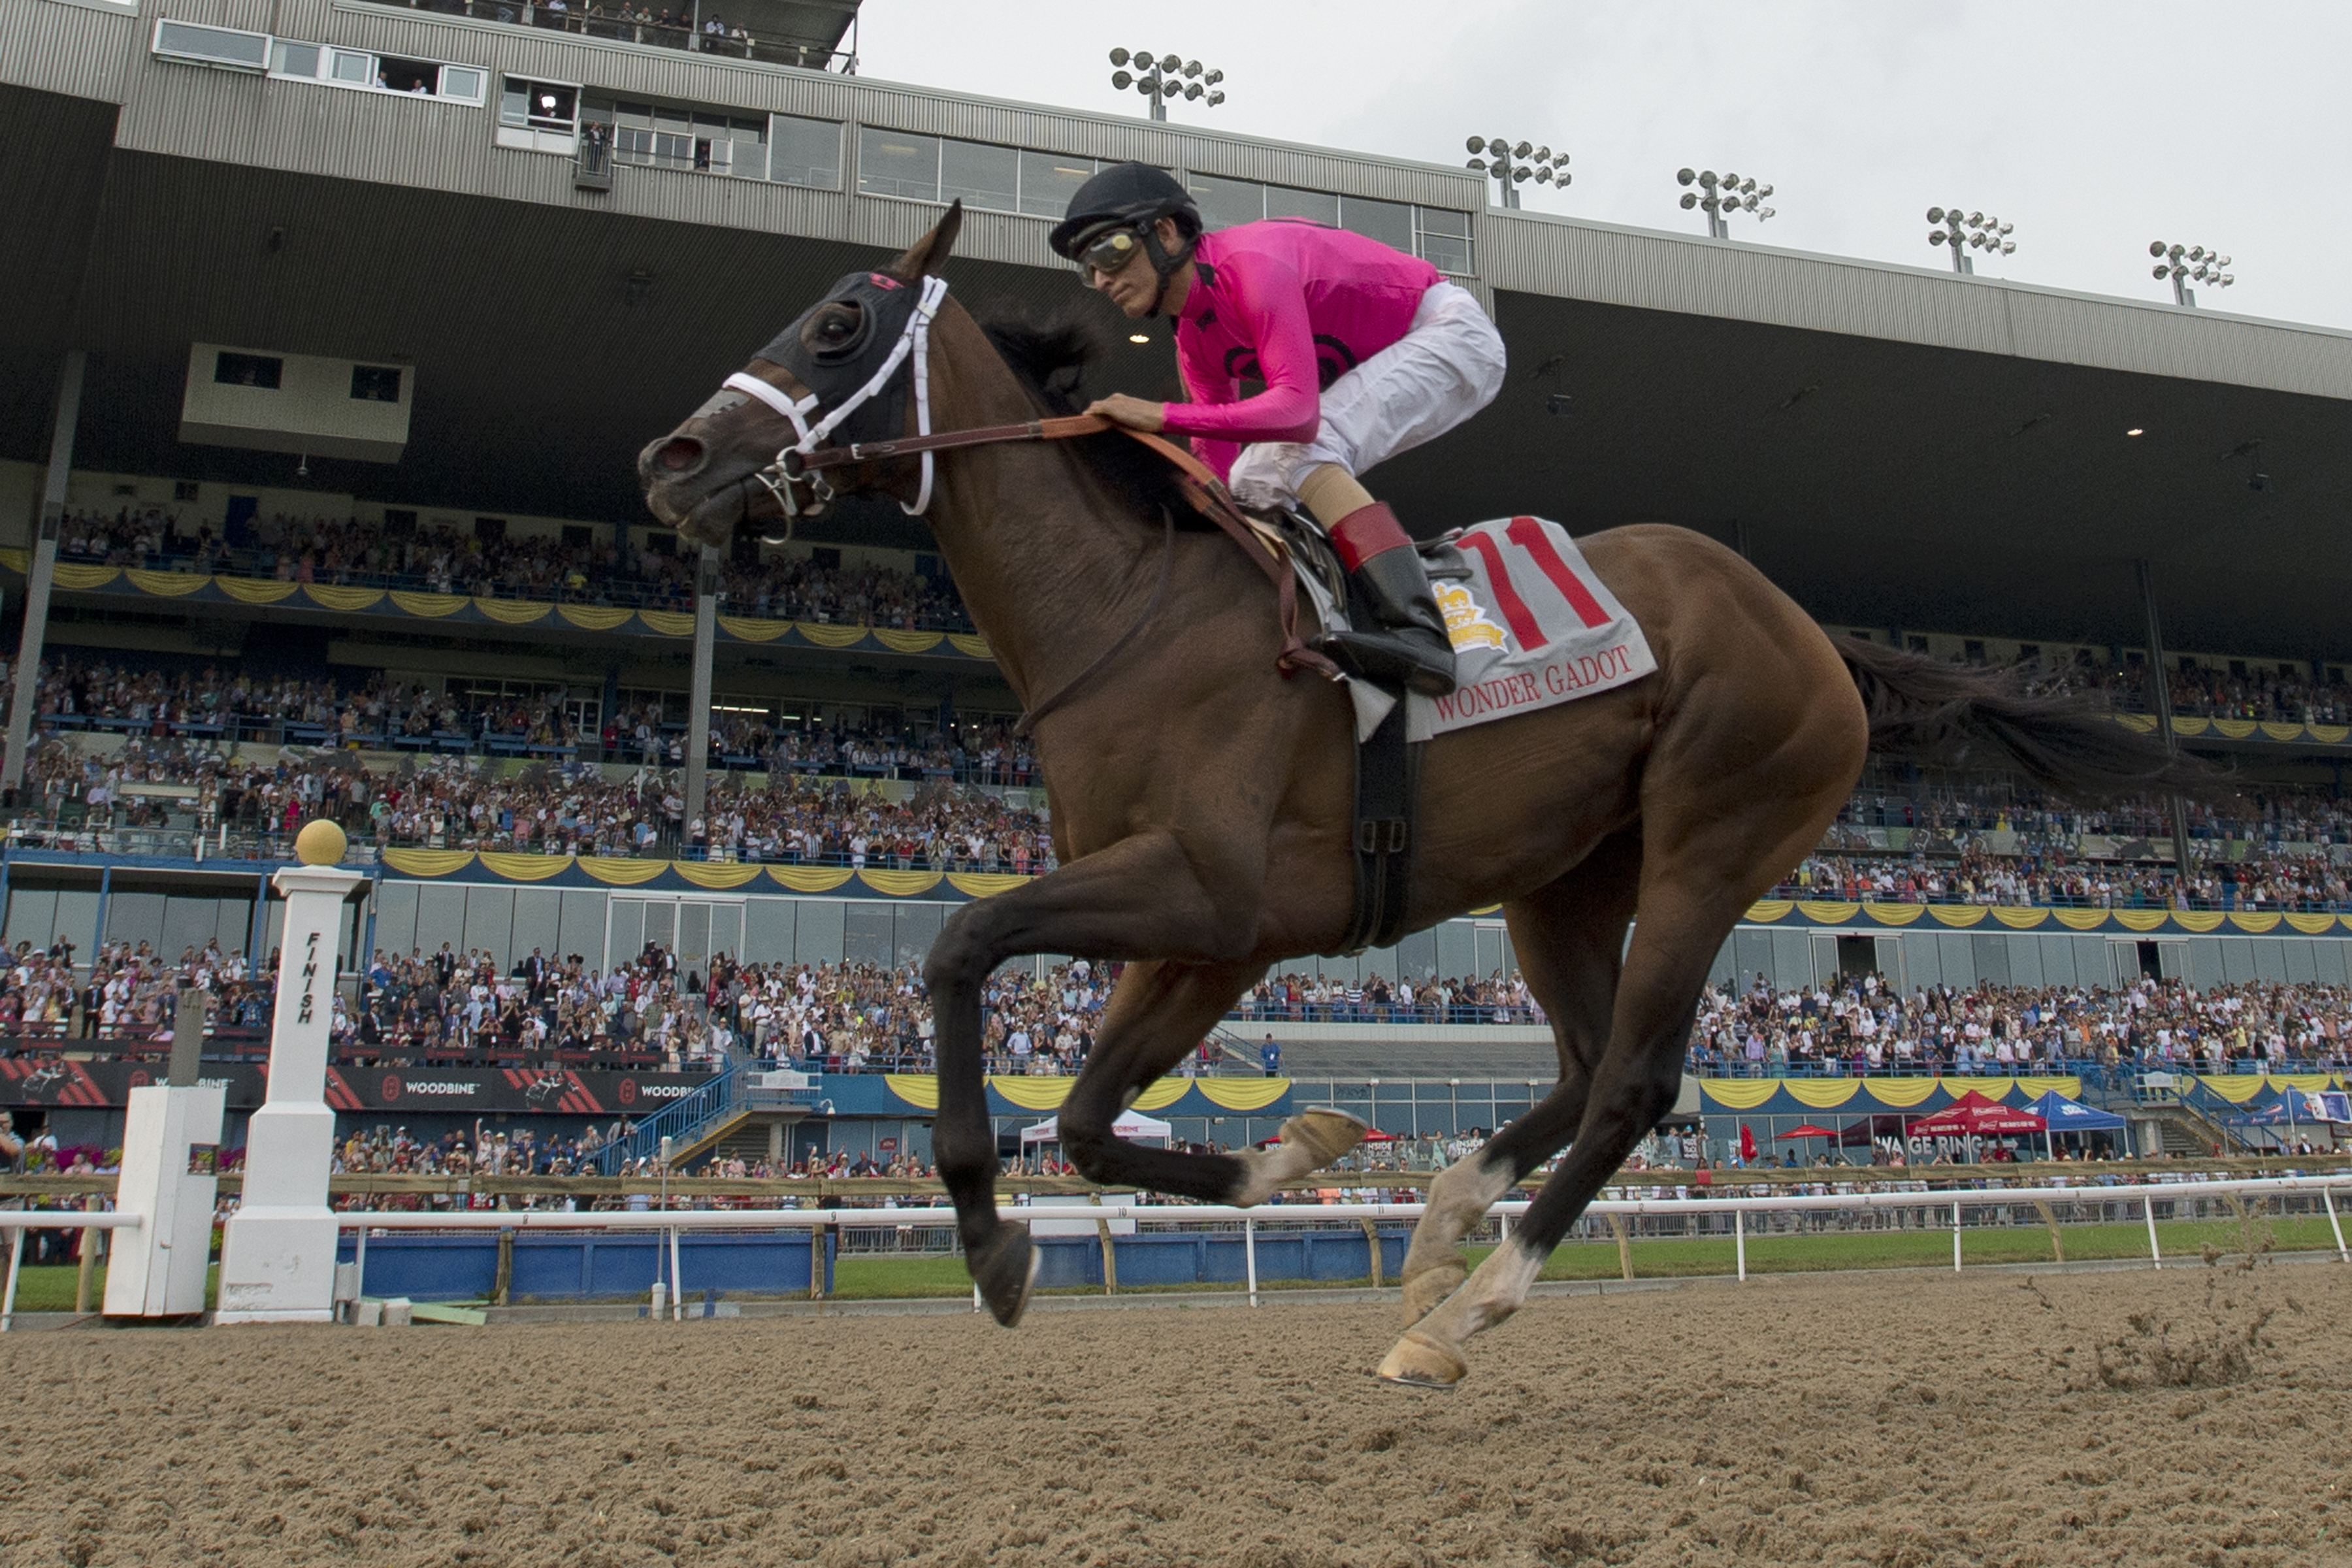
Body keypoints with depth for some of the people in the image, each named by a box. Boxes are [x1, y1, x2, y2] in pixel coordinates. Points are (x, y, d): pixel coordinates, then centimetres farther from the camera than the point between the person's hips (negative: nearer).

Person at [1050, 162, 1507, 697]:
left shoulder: (1250, 264, -26)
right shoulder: (1194, 342, 3)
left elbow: (1297, 409, -38)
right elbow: (1216, 468, 5)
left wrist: (1164, 417, -39)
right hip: (1383, 366, 10)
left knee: (1303, 451, -29)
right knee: (1255, 477, 4)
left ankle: (1419, 632, -44)